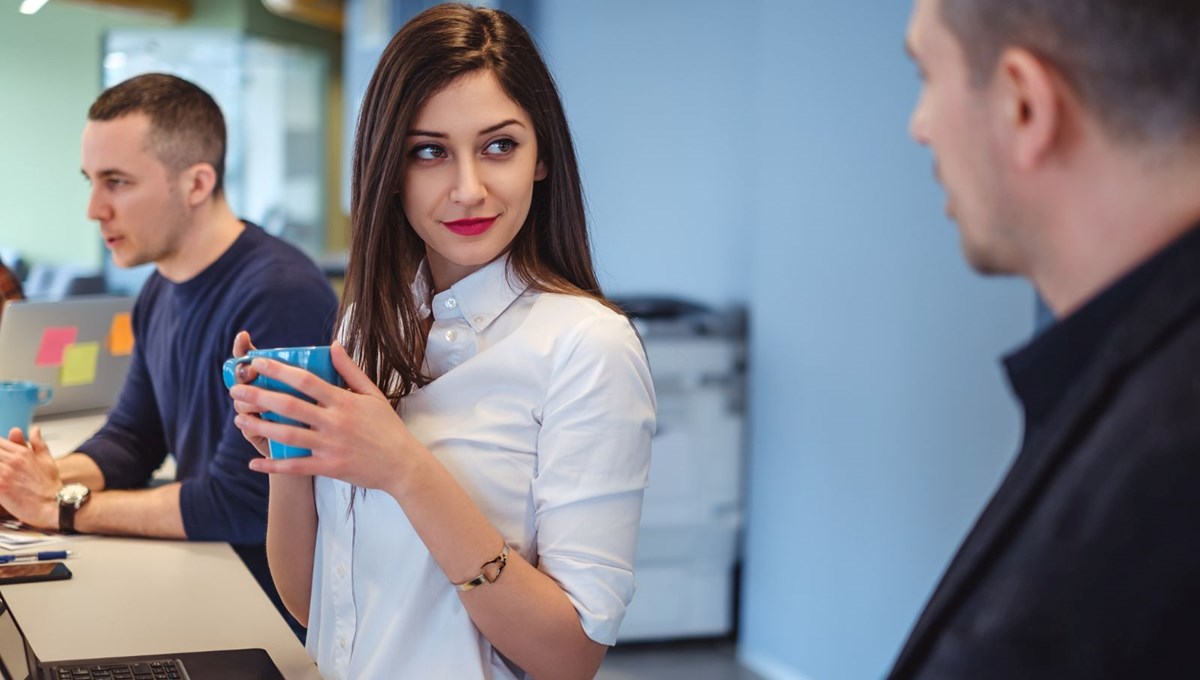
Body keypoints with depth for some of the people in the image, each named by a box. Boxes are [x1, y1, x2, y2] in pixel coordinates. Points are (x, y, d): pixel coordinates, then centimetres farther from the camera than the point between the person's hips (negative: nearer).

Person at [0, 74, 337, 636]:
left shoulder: (278, 297, -23)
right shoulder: (161, 292, 7)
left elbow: (240, 505, -25)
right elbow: (129, 439, 15)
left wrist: (62, 506, -15)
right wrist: (55, 477, -7)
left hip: (279, 609, -7)